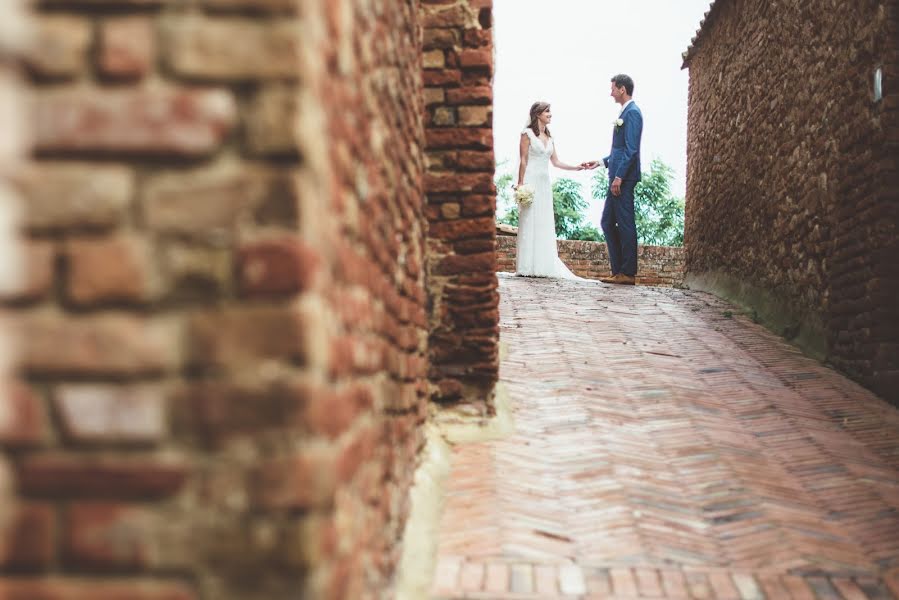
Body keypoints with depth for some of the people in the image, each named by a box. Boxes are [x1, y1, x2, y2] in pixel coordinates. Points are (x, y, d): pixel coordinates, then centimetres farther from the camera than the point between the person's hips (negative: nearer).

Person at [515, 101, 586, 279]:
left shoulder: (549, 138, 17)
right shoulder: (527, 134, -2)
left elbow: (556, 162, 13)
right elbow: (523, 161, -6)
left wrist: (576, 167, 3)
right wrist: (520, 184, -12)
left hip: (545, 183, 7)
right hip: (531, 181, -7)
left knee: (545, 223, 3)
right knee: (529, 221, -8)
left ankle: (543, 265, 5)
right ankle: (527, 267, -6)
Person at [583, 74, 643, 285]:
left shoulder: (632, 112, -10)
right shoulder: (626, 112, 19)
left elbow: (631, 149, -18)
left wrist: (619, 177, -21)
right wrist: (601, 162, 25)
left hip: (624, 177, -10)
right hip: (618, 177, 10)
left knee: (625, 223, -6)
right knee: (607, 222, 11)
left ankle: (628, 273, -1)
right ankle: (618, 270, 14)